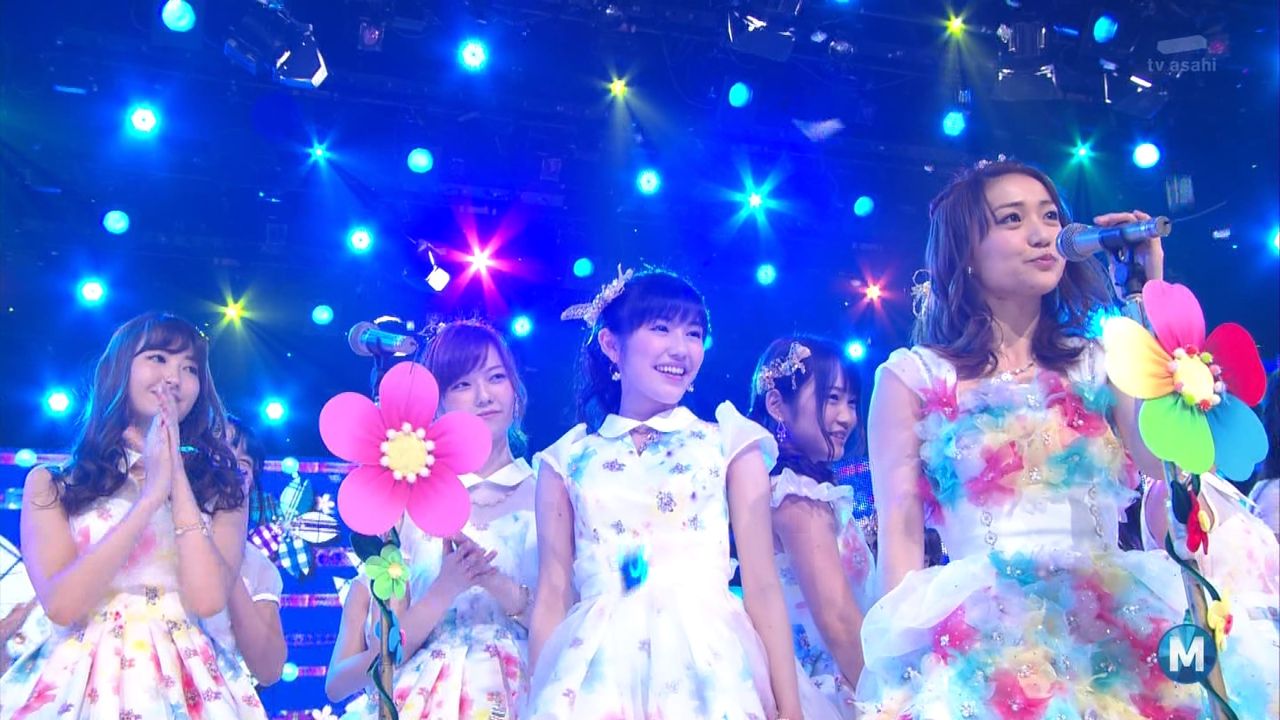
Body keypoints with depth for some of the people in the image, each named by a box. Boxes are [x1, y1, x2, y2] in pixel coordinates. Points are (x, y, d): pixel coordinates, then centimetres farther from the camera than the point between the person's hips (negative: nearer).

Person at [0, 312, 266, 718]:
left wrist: (177, 474, -7)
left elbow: (208, 599, -9)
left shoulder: (221, 489, 6)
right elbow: (62, 605, -9)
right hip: (80, 683, -1)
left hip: (186, 685, 1)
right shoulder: (50, 484, 4)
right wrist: (151, 495, -11)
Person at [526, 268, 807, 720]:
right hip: (598, 670, 1)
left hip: (708, 665, 0)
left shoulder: (729, 445, 7)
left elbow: (762, 586, 1)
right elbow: (552, 599, 6)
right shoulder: (567, 459, 9)